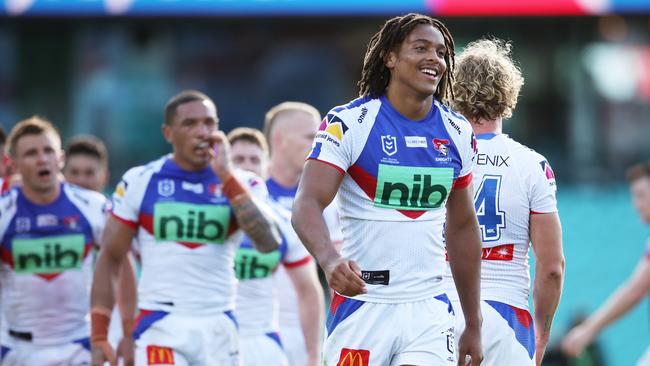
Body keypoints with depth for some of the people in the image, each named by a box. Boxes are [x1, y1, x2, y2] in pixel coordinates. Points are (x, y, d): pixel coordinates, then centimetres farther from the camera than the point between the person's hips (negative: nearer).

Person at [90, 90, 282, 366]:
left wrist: (227, 177, -16)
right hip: (161, 328, -2)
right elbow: (110, 259, 5)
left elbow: (268, 243, -14)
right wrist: (99, 336, 0)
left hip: (217, 329, 2)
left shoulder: (239, 184, 4)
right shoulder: (141, 182, 1)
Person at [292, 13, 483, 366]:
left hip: (429, 310, 3)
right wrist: (329, 258, -39)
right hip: (362, 306, -3)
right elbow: (307, 204, -17)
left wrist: (473, 325, 18)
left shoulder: (457, 133, 9)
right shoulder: (349, 122, -7)